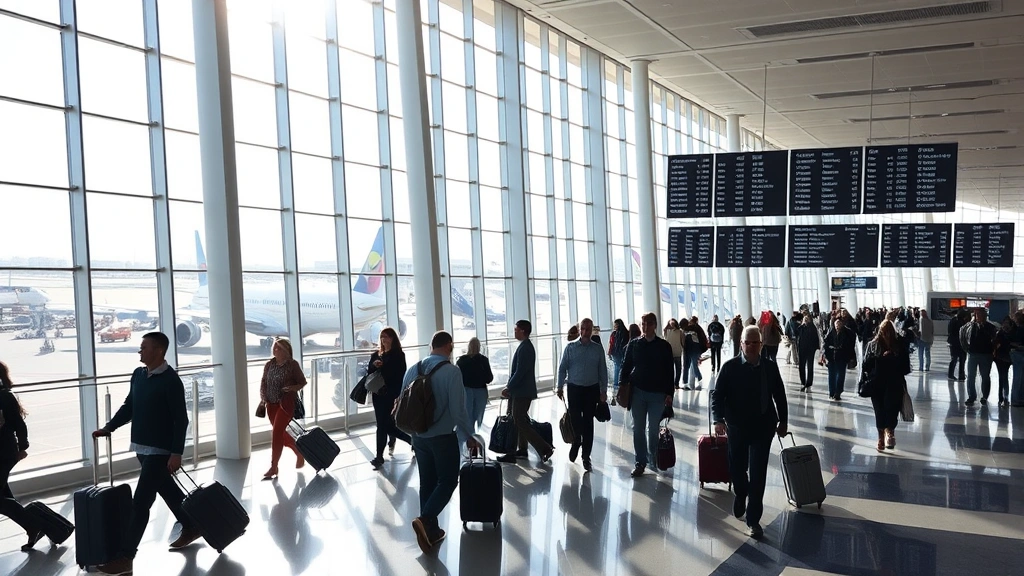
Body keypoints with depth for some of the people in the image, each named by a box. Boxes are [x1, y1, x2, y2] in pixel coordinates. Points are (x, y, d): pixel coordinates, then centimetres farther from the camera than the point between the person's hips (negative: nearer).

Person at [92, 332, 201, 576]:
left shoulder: (171, 380, -16)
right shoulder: (138, 375, 7)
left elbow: (181, 420, -17)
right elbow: (129, 406, 19)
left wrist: (176, 453, -21)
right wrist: (109, 427, 8)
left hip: (160, 450, -8)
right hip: (141, 446, 8)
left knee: (140, 502, -8)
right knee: (168, 491, 21)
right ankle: (191, 528, 39)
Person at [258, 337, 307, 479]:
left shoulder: (292, 364, -7)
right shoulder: (269, 365, 6)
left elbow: (303, 382, -1)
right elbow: (263, 382, 13)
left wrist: (293, 388, -19)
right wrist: (263, 398, 0)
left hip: (287, 403, -6)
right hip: (272, 403, 6)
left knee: (277, 432, -14)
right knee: (281, 433, 13)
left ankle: (273, 467, -8)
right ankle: (299, 453, 37)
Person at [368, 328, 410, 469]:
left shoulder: (399, 355, -4)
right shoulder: (376, 355, 11)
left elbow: (401, 376, -9)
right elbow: (369, 373, 9)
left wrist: (399, 396, -18)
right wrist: (373, 365, -13)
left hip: (392, 396, -5)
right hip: (379, 395, 5)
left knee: (385, 425, -6)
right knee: (382, 425, 9)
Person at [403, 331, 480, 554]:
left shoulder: (413, 370, 1)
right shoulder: (451, 371, -17)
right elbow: (458, 410, -19)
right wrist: (468, 437, -5)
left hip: (419, 437, 6)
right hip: (444, 437, -5)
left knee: (426, 482, 15)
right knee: (447, 481, 6)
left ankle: (430, 530, 21)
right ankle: (425, 520, -14)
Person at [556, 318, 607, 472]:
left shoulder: (597, 349, 1)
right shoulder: (570, 348, -2)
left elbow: (603, 371, 5)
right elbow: (562, 368, 0)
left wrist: (603, 390, 2)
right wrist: (560, 387, -4)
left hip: (592, 390, 1)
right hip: (574, 388, -1)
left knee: (588, 423, 4)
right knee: (575, 419, 0)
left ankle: (586, 456, 13)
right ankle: (576, 442, 32)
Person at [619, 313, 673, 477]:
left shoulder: (664, 346, -1)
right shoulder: (634, 344, 2)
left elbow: (669, 372, 1)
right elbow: (626, 366, 5)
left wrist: (669, 393, -3)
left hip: (657, 394, -1)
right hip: (638, 392, 1)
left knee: (654, 429, 6)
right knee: (638, 429, 3)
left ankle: (653, 460, 20)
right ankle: (640, 462, 9)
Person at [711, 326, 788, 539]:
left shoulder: (770, 367, -1)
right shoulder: (730, 367, -7)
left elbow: (779, 395, 8)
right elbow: (717, 395, -9)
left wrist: (783, 421, 10)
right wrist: (718, 419, -22)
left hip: (763, 427, 0)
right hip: (737, 427, 0)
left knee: (758, 474, -3)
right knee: (737, 468, 14)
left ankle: (753, 520, 5)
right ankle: (740, 495, 47)